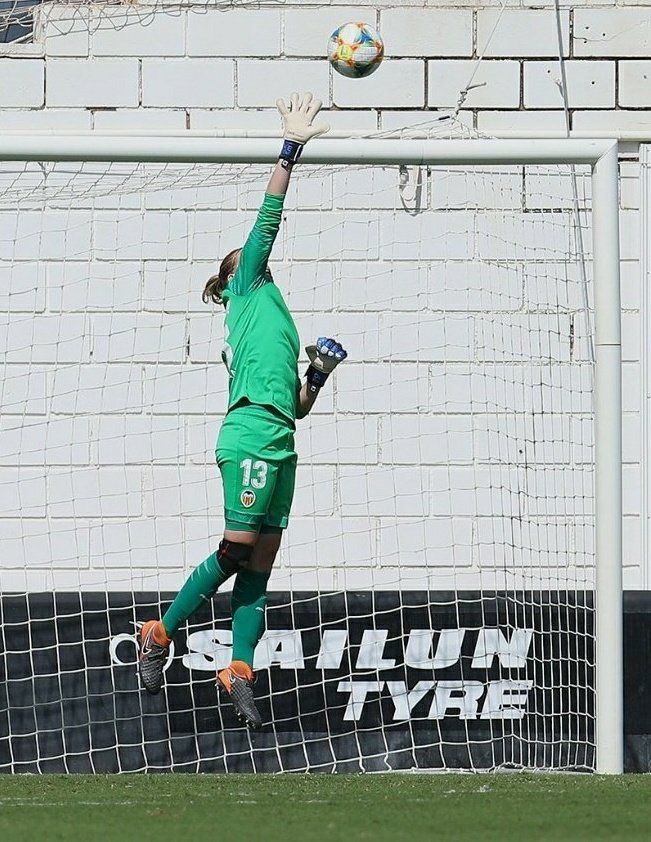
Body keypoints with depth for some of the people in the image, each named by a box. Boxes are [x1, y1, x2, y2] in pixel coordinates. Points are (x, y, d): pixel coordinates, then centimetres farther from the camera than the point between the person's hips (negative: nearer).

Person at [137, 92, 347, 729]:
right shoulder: (249, 289, 10)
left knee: (258, 566, 2)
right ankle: (160, 635, 1)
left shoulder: (270, 321, 30)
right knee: (238, 551, -11)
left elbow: (296, 405, 28)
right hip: (250, 438, -9)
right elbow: (268, 221, -2)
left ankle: (239, 672, -2)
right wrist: (290, 152, -5)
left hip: (277, 444, 9)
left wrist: (319, 372, 12)